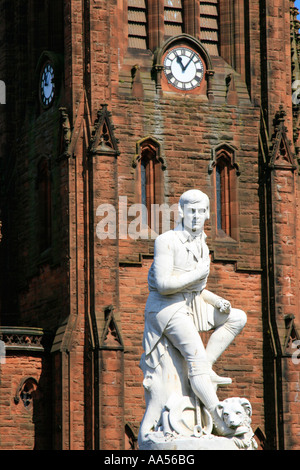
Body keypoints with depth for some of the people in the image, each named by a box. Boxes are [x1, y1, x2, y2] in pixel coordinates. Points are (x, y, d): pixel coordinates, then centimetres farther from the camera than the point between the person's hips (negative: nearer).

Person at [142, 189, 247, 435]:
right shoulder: (167, 241, -12)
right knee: (197, 356, -22)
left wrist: (218, 301, 1)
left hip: (191, 306, 9)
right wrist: (197, 274, -15)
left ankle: (205, 369, -2)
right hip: (167, 307, -8)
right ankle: (221, 420, -22)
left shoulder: (202, 246, 12)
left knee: (237, 318, 1)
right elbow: (163, 284, -21)